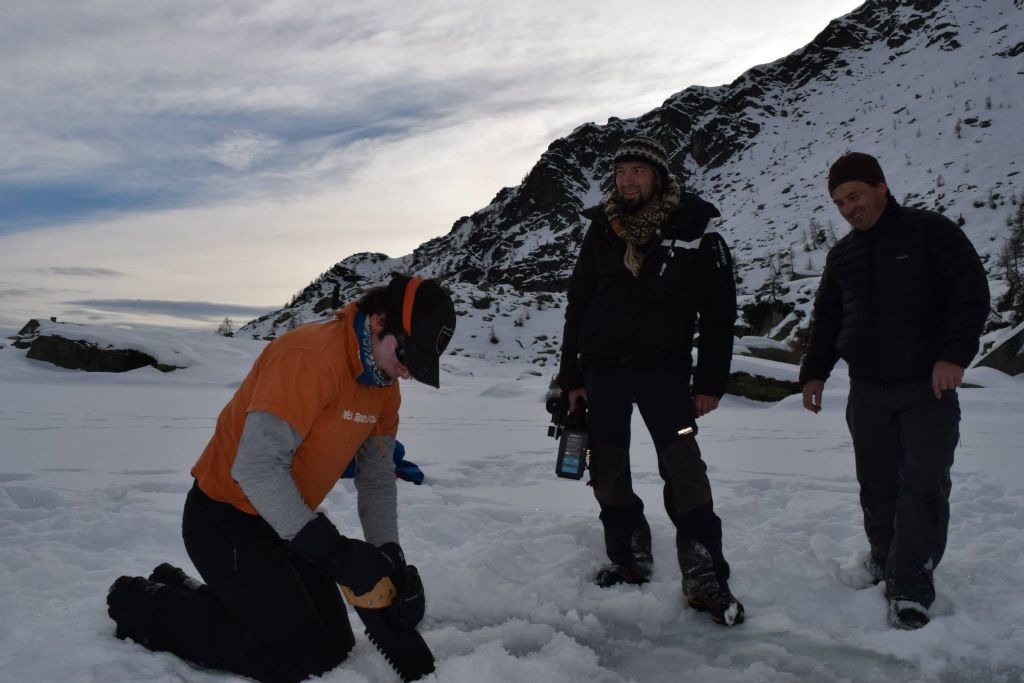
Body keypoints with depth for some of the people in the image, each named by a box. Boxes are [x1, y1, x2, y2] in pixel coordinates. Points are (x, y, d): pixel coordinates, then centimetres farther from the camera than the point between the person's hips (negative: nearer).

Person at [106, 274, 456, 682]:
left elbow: (377, 479, 6)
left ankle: (188, 593, 22)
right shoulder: (310, 356, -28)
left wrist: (390, 560, -5)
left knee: (336, 648, 12)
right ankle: (149, 606, 7)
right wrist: (335, 550, -31)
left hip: (287, 523, 9)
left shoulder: (385, 385, -1)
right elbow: (257, 467, -33)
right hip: (225, 521, -9)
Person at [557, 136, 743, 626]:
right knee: (607, 471, 7)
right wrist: (571, 377, 6)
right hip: (603, 367, 3)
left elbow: (719, 313, 0)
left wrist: (710, 382, -5)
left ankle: (705, 578, 3)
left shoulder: (695, 232, -3)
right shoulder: (602, 230, 5)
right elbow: (577, 305, 9)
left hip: (665, 368, -3)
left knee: (684, 469, -9)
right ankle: (629, 559, 24)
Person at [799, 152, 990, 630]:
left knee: (924, 484, -6)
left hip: (928, 387, -5)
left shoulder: (930, 231, -3)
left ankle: (910, 586, -1)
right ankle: (885, 559, 28)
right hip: (867, 392, 5)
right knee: (876, 484, 10)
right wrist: (815, 371, 12)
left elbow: (971, 292, -9)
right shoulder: (842, 255, 13)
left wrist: (954, 354, -19)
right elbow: (826, 318, 19)